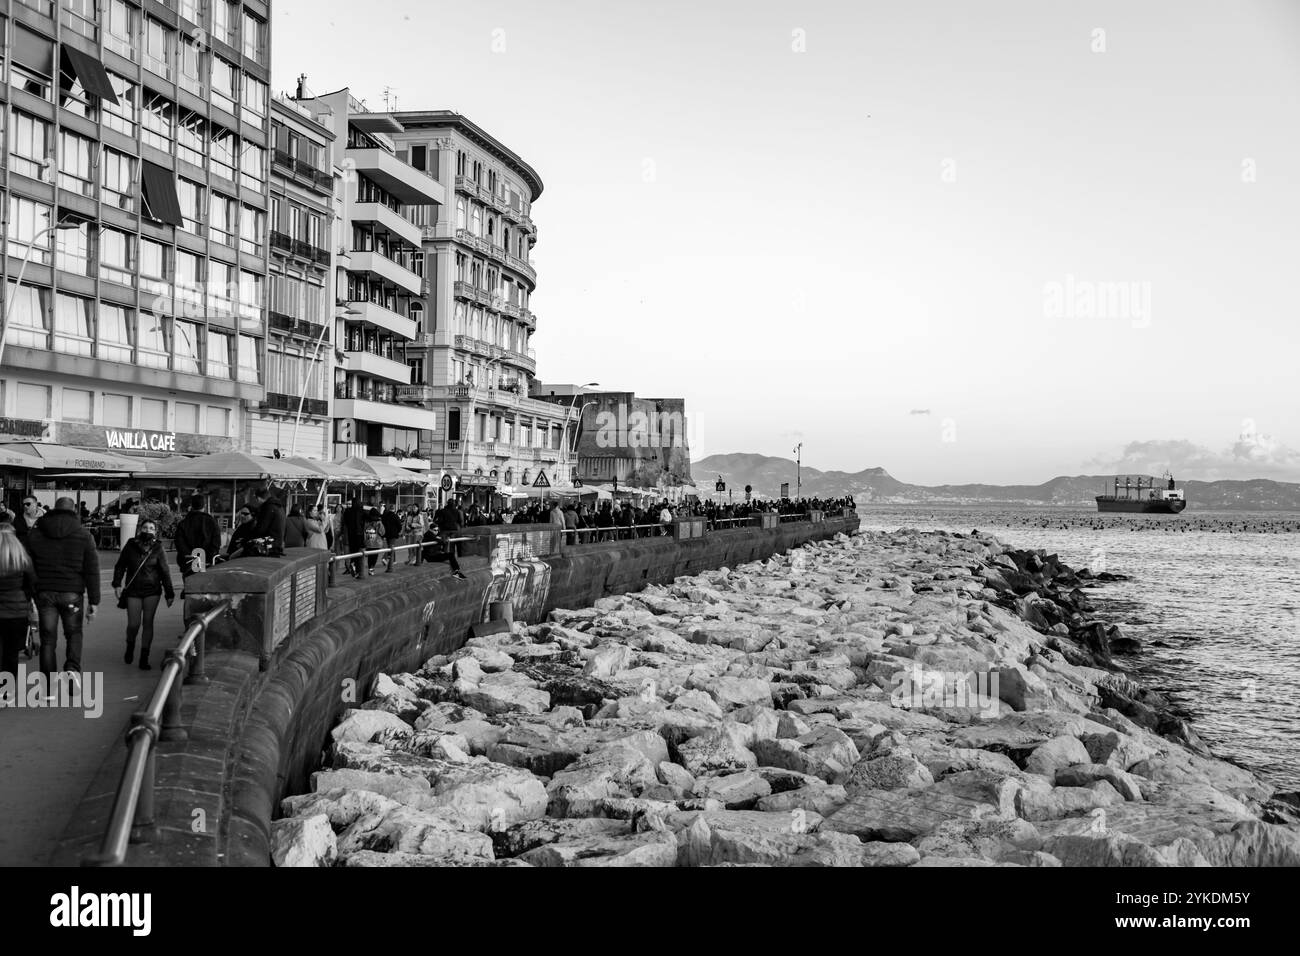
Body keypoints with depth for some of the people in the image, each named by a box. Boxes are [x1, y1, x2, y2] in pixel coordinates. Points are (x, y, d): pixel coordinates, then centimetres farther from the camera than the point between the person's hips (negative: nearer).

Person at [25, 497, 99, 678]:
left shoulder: (34, 534, 6)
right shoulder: (83, 535, 0)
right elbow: (92, 571, -2)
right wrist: (93, 602, 1)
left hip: (44, 593, 1)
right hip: (72, 593, -1)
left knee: (48, 639, 8)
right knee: (74, 634, 16)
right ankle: (73, 668, -8)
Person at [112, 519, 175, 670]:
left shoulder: (157, 549, -1)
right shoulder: (131, 546, -1)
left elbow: (164, 572, 2)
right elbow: (120, 566, 8)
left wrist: (169, 593, 2)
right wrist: (117, 584, -3)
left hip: (152, 591, 0)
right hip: (133, 591, 0)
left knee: (147, 623, -2)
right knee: (133, 624, -4)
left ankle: (144, 658, 5)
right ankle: (130, 646, 29)